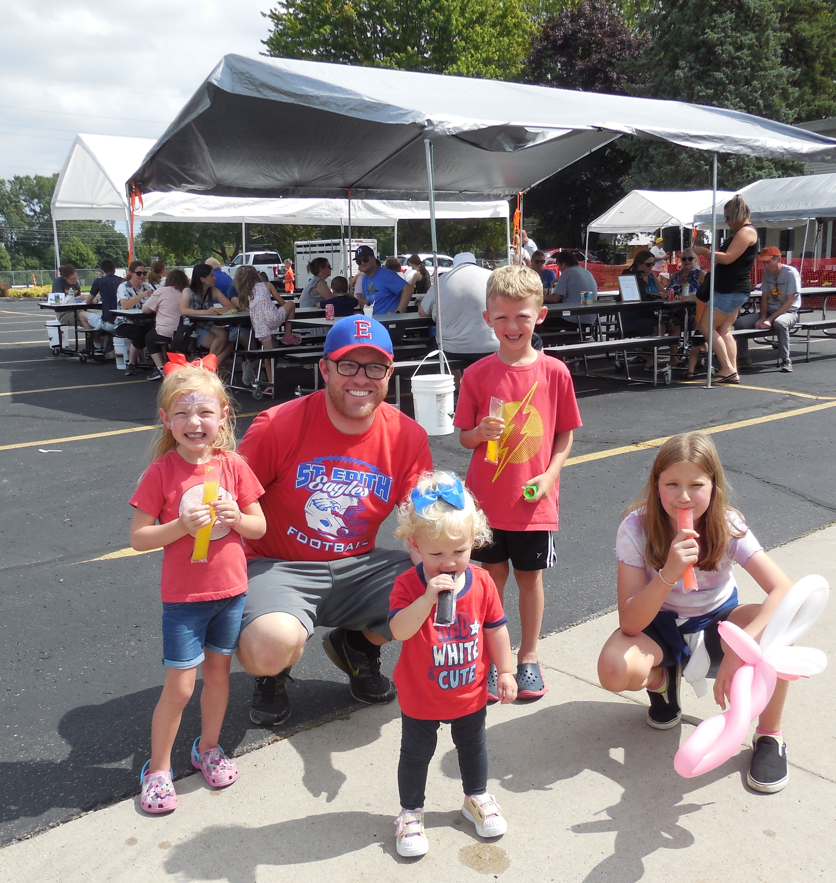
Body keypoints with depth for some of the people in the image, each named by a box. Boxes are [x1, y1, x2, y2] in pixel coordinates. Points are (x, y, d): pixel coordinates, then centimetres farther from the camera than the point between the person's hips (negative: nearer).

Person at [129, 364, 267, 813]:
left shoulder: (233, 466, -4)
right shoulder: (161, 472, -11)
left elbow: (260, 527, 3)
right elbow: (138, 538, -10)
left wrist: (237, 517, -18)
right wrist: (181, 526, -25)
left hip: (230, 591, 3)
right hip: (183, 596, -3)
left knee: (218, 672, 17)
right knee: (179, 687, 2)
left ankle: (208, 747, 39)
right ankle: (158, 768, 22)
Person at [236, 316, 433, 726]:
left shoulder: (408, 437, -5)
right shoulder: (279, 426, -14)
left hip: (359, 567, 4)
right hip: (278, 566, -3)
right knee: (268, 648, -34)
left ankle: (358, 645, 15)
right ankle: (272, 672, 10)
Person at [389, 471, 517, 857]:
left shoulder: (481, 582, -13)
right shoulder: (408, 585, -24)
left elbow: (496, 628, -1)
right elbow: (399, 630, -37)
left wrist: (505, 672, 1)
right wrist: (428, 597, -48)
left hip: (470, 692, 3)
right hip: (421, 698, -3)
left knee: (473, 746, 25)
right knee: (416, 754, 15)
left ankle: (477, 797, 50)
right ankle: (411, 812, 38)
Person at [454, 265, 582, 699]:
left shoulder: (554, 372, -4)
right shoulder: (477, 374, -5)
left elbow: (565, 433, 3)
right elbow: (464, 436, 1)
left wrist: (549, 474, -10)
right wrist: (481, 432, -20)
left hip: (534, 500, 0)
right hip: (487, 498, 0)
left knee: (531, 576, 12)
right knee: (492, 576, 11)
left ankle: (528, 657, 30)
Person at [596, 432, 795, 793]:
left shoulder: (727, 526, -21)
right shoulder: (636, 528, -24)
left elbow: (785, 589, -33)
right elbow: (629, 624, -28)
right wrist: (668, 574, -45)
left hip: (717, 621, 1)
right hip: (659, 626, -1)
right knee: (615, 671, -33)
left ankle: (770, 736, -8)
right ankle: (661, 680, 6)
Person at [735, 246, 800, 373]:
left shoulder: (791, 273, -13)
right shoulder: (767, 273, 6)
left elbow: (790, 301, -16)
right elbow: (764, 297, 8)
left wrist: (770, 319, -22)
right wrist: (762, 317, -9)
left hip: (789, 312, -6)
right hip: (770, 311, 6)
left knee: (779, 323, -42)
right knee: (739, 322, -15)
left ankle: (785, 360, -28)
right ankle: (743, 358, -1)